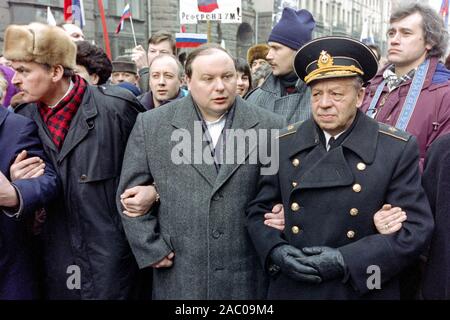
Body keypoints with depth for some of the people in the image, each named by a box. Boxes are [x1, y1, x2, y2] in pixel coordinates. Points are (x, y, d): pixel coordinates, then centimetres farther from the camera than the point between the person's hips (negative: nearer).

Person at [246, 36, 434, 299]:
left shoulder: (399, 149, -9)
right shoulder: (284, 144, -2)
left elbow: (415, 229, -11)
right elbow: (259, 211, 4)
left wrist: (346, 261, -19)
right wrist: (275, 250, -14)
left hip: (363, 290, -2)